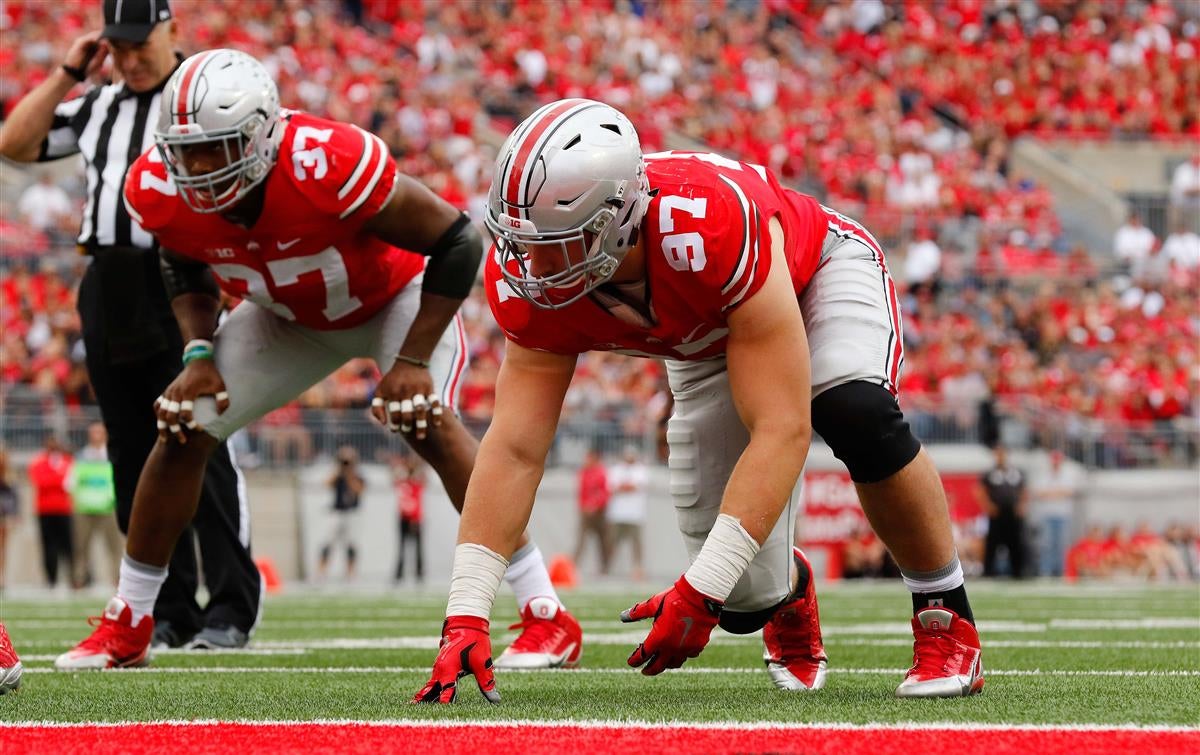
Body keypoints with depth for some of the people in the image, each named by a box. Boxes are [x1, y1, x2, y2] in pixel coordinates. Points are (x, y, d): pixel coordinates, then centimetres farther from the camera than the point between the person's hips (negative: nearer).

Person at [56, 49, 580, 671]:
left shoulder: (327, 165, -42)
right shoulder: (160, 191, -25)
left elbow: (455, 243, -30)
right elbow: (184, 267, 3)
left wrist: (413, 360, -29)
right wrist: (199, 352, -12)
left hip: (396, 297, -5)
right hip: (288, 316, 5)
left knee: (427, 424, -29)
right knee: (182, 430, -5)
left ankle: (547, 618, -23)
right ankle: (127, 626, 12)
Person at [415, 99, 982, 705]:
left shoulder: (711, 227, -45)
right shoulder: (532, 279, -30)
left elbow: (781, 430, -44)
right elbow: (514, 450, -26)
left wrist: (699, 591, -46)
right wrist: (464, 614, -34)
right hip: (707, 348, 4)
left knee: (855, 415, -39)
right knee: (744, 601, -7)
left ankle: (947, 620, -16)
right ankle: (788, 588, 33)